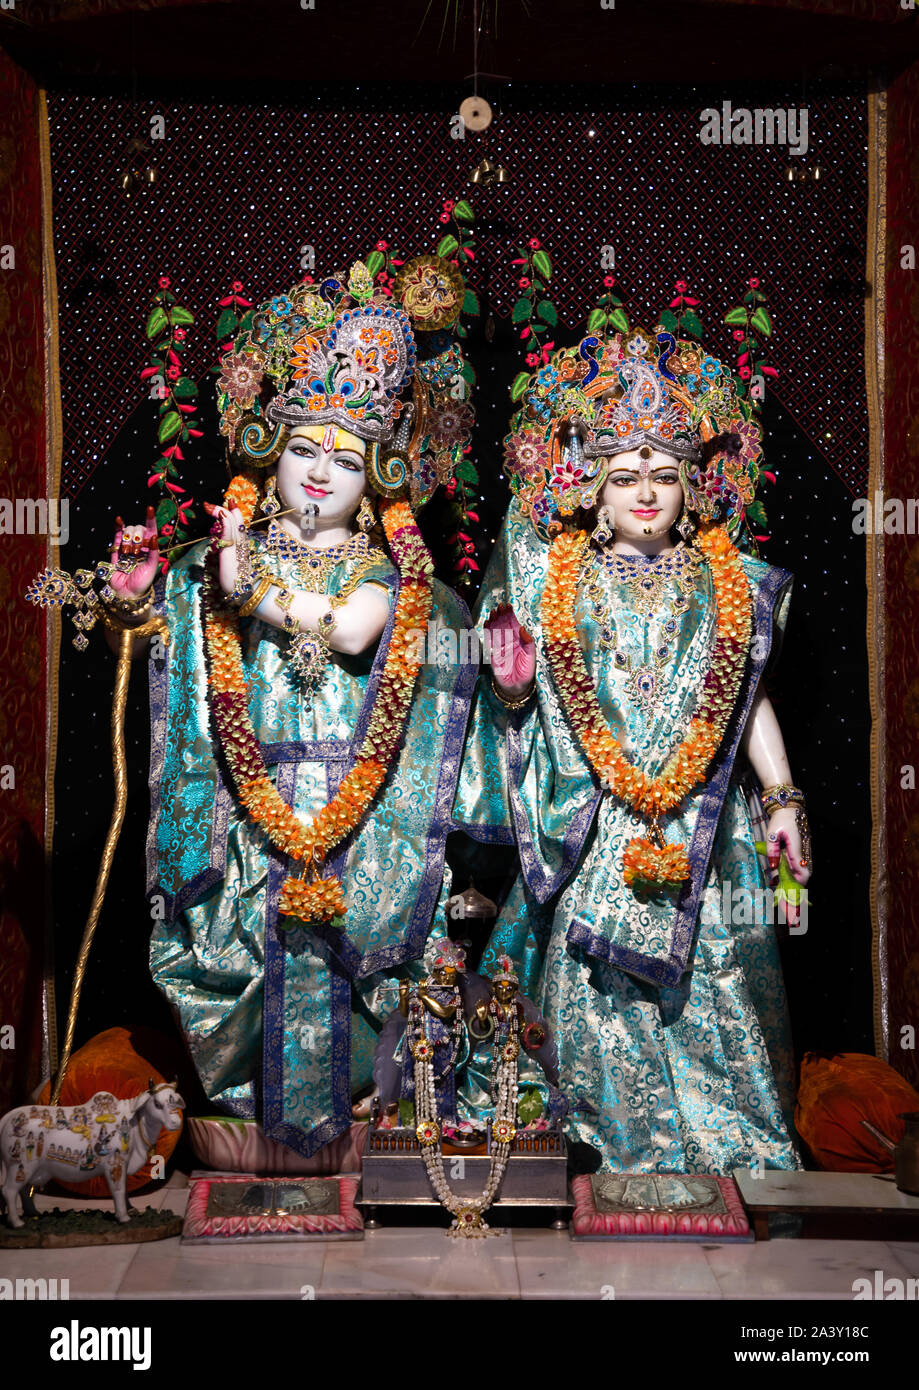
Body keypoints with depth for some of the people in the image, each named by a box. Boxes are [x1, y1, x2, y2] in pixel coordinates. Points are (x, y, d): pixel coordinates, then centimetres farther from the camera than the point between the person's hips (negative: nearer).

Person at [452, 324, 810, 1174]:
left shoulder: (728, 584, 7)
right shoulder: (554, 582, 3)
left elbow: (752, 700, 10)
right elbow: (519, 704, 8)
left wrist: (784, 800, 6)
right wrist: (510, 683, -14)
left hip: (700, 818, 1)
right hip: (593, 824, 0)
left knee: (717, 976, 0)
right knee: (596, 986, 1)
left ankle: (743, 1140, 15)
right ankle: (630, 1140, 17)